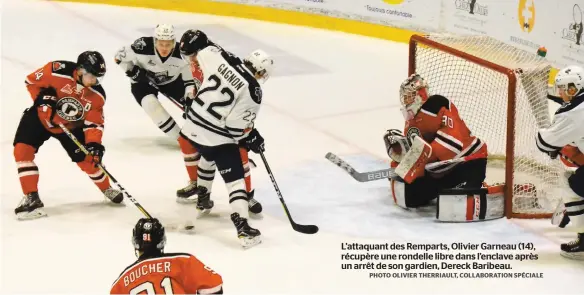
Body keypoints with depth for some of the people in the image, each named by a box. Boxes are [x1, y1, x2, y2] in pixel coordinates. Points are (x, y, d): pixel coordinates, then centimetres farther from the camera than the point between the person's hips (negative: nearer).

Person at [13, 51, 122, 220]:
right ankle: (31, 197, -14)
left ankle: (106, 189, 25)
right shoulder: (57, 71, -30)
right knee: (22, 149, -19)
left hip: (71, 126, 2)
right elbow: (31, 80, -14)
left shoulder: (97, 95, -19)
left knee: (87, 159, -3)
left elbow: (94, 123, -14)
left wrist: (94, 143, -29)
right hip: (40, 116, -2)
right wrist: (42, 97, -27)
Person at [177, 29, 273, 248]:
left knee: (208, 157, 36)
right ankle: (243, 227, -12)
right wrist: (251, 139, 0)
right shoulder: (252, 90, -17)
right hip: (217, 137, -7)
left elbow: (201, 49, 8)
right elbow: (237, 125, -16)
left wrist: (191, 42, 29)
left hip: (193, 125, 7)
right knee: (235, 179, -1)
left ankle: (202, 201, 50)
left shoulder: (220, 58, -5)